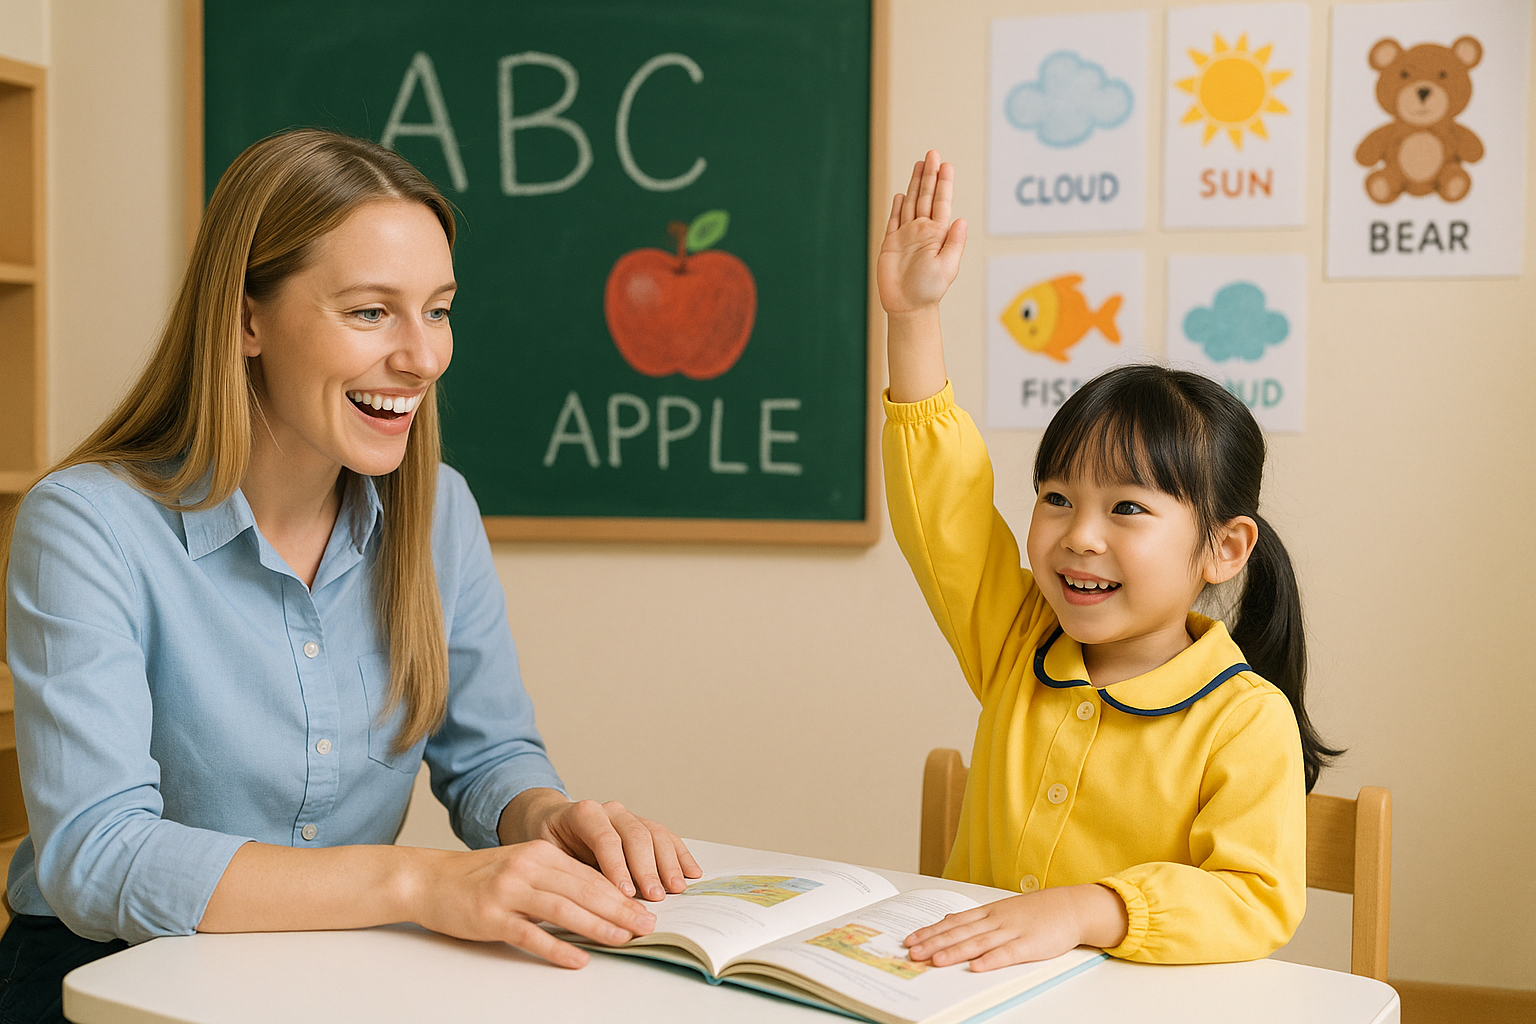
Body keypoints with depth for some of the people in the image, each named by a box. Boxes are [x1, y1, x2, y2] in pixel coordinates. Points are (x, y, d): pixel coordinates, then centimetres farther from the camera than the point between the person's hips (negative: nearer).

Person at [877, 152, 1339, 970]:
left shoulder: (1247, 720, -11)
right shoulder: (1017, 645, 4)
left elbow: (1258, 902, -19)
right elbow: (943, 503, 4)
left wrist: (1084, 909, -32)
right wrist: (914, 317, 0)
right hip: (972, 988, 3)